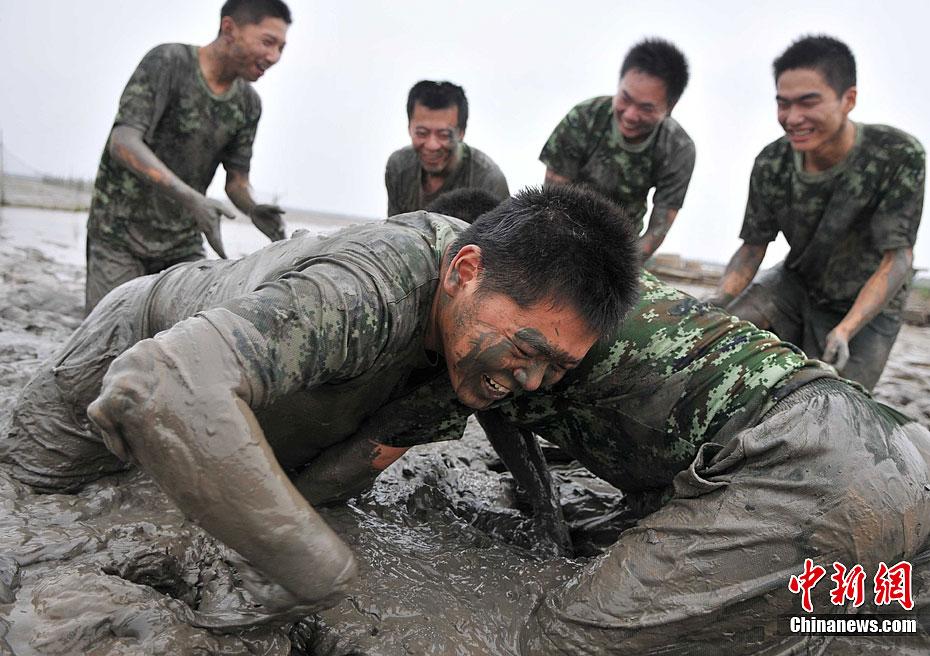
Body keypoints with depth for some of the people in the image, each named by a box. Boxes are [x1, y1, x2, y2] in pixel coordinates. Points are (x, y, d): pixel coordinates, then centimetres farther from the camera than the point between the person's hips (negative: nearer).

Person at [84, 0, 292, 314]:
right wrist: (192, 199, -40)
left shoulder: (248, 103, 2)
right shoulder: (166, 62, -14)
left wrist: (253, 209, -21)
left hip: (183, 242, 5)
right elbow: (123, 143, -25)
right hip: (121, 232, -4)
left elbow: (236, 181, 4)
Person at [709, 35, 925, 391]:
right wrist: (719, 298, -28)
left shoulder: (900, 157, -25)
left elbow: (898, 257, -25)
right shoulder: (771, 164, -15)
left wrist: (844, 330, -39)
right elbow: (753, 246, -8)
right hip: (795, 285, 3)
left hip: (866, 308, -3)